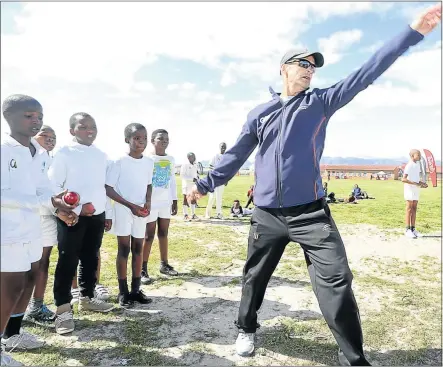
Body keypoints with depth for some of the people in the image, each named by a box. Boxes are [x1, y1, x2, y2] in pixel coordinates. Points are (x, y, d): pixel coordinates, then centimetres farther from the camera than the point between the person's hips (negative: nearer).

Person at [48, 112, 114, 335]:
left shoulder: (101, 156, 10)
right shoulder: (64, 154, -7)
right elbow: (52, 187, -10)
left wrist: (108, 214, 13)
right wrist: (76, 208, -17)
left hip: (97, 216, 6)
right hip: (72, 216, -6)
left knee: (91, 258, 14)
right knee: (68, 261, 0)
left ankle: (87, 298, 30)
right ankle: (63, 308, 12)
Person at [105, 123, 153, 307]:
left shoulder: (149, 162, 2)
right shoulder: (120, 162, -13)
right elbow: (108, 189, -11)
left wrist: (148, 202, -4)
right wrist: (131, 206, -16)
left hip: (141, 211, 5)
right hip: (123, 211, -4)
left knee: (138, 248, 9)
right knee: (124, 249, 2)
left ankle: (136, 289, 21)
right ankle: (123, 291, 14)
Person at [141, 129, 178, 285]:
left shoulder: (171, 160, 10)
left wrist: (174, 201, 12)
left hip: (166, 203, 5)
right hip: (151, 203, -5)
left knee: (163, 234, 12)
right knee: (149, 236, -1)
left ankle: (164, 264, 21)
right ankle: (143, 269, 6)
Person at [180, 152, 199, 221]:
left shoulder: (195, 165, 10)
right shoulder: (185, 165, -12)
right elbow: (182, 175, -18)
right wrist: (192, 179, -22)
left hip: (194, 185, 7)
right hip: (186, 185, -7)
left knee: (193, 199, 9)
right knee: (186, 199, 1)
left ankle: (193, 214, 18)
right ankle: (185, 214, 9)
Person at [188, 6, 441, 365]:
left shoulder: (322, 102, 8)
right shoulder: (259, 113, 10)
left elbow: (366, 74, 0)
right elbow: (237, 154, 10)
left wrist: (414, 32, -6)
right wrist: (207, 183, 3)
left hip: (310, 213, -1)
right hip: (266, 215, 2)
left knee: (336, 281, -4)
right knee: (255, 276, 14)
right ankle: (247, 330, 39)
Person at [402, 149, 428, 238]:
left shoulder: (417, 164, 13)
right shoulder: (409, 165, -13)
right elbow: (403, 179, -23)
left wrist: (422, 183, 3)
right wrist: (416, 184, -24)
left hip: (416, 189, 8)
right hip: (410, 189, -8)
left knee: (414, 209, 8)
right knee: (409, 209, -5)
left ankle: (413, 229, 13)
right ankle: (408, 230, -1)